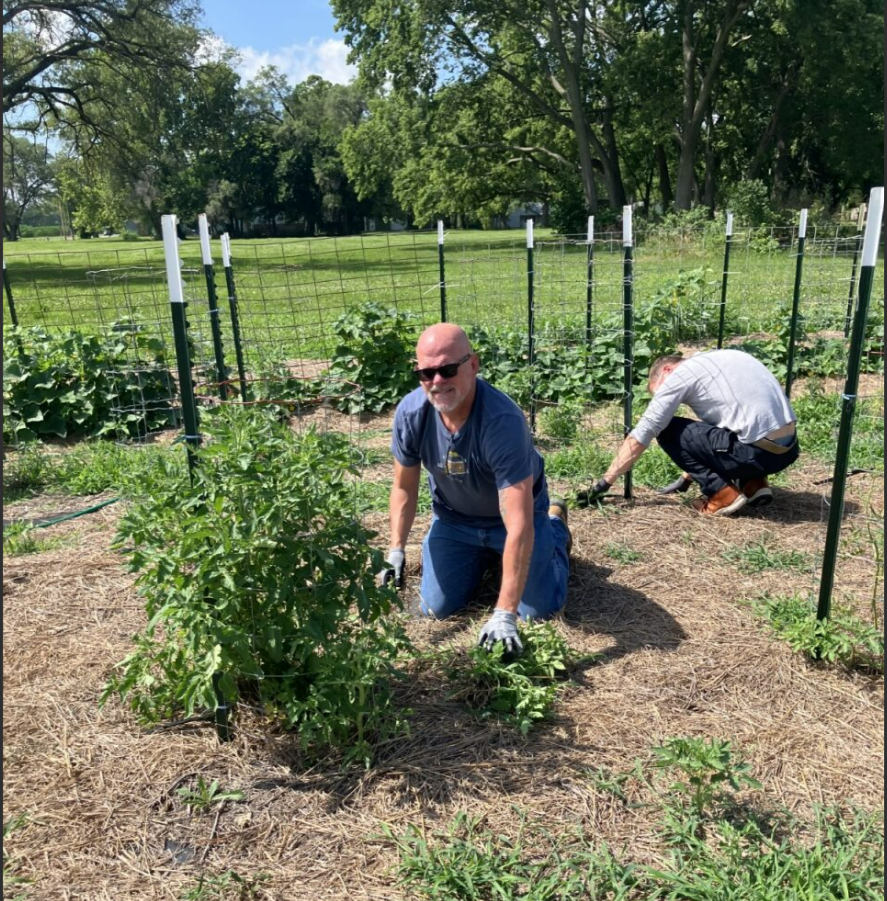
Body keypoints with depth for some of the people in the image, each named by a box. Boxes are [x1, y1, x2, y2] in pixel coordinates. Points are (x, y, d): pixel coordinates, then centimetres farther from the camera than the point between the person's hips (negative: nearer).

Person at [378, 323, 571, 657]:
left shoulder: (503, 421, -39)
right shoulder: (411, 412, -25)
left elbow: (519, 525, -41)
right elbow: (404, 486, -5)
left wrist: (504, 615, -43)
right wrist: (396, 550, -15)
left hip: (512, 514, -3)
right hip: (453, 518, 4)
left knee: (538, 609, -5)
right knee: (436, 608, -1)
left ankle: (555, 525, 24)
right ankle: (484, 556, 30)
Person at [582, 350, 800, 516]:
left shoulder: (679, 374, 1)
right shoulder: (721, 358, 24)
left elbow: (641, 435, 1)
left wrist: (606, 481, 9)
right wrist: (688, 477, 38)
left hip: (759, 452, -8)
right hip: (790, 448, 8)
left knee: (668, 431, 3)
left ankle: (723, 495, 1)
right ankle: (754, 484, 15)